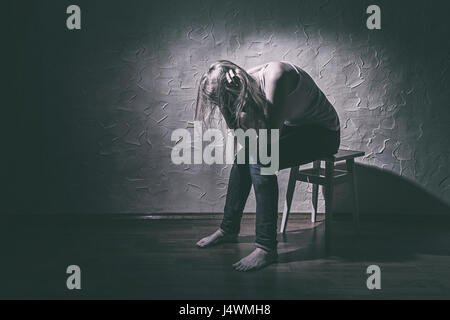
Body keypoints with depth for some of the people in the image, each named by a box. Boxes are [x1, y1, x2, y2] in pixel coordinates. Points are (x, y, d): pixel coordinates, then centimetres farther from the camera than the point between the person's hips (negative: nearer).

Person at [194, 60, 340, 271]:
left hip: (323, 133, -8)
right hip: (295, 128, 8)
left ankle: (266, 247, -23)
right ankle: (229, 229, 12)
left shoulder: (275, 75, -30)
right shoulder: (250, 79, -6)